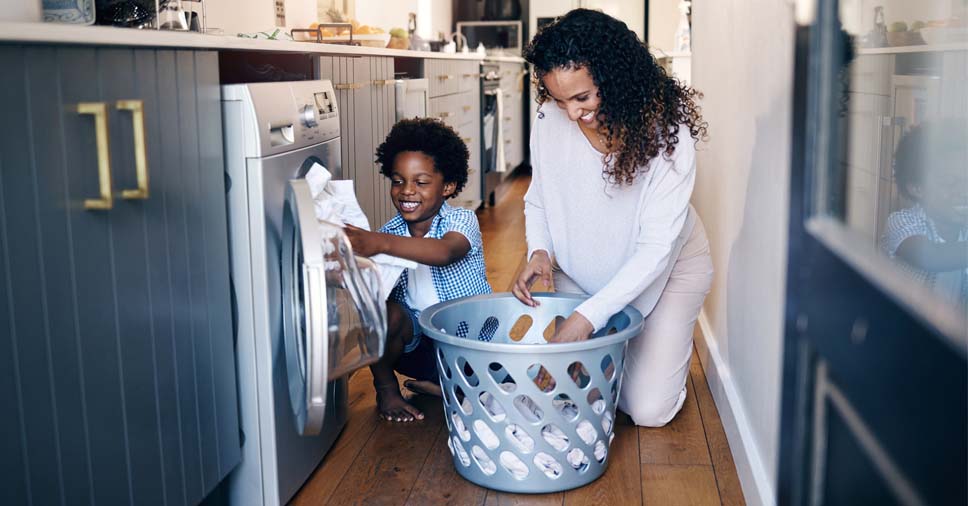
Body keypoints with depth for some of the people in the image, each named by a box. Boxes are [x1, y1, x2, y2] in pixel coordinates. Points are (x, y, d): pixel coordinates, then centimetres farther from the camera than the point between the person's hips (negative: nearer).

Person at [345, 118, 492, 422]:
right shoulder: (389, 234, 0)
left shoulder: (461, 221, -13)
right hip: (417, 340, 2)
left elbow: (445, 252, -38)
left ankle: (431, 384, -1)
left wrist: (380, 243, -52)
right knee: (385, 310, -29)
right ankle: (385, 386, -3)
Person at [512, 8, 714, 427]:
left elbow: (656, 247, -31)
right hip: (580, 270, 3)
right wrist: (539, 250, -23)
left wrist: (589, 315, -37)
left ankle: (671, 343, 27)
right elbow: (538, 201, -2)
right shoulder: (549, 121, -20)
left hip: (666, 268, -3)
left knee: (649, 409, -4)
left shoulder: (666, 130, -30)